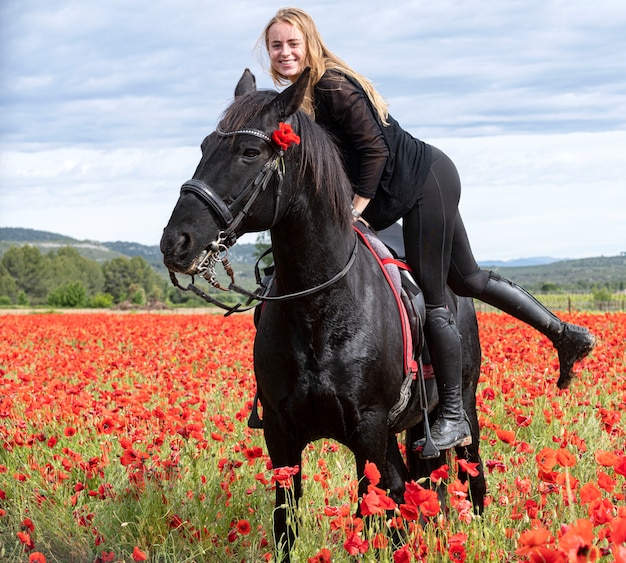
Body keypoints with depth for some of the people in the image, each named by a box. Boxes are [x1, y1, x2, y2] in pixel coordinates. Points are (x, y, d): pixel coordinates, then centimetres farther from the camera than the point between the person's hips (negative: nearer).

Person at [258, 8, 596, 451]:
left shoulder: (332, 87, -19)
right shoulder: (300, 95, 11)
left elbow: (374, 149, -20)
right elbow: (336, 162, 18)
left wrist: (357, 207, -17)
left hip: (424, 183, -10)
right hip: (428, 182, 10)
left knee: (431, 299, -5)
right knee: (466, 278, 18)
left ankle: (454, 417, 2)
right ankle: (565, 334, 25)